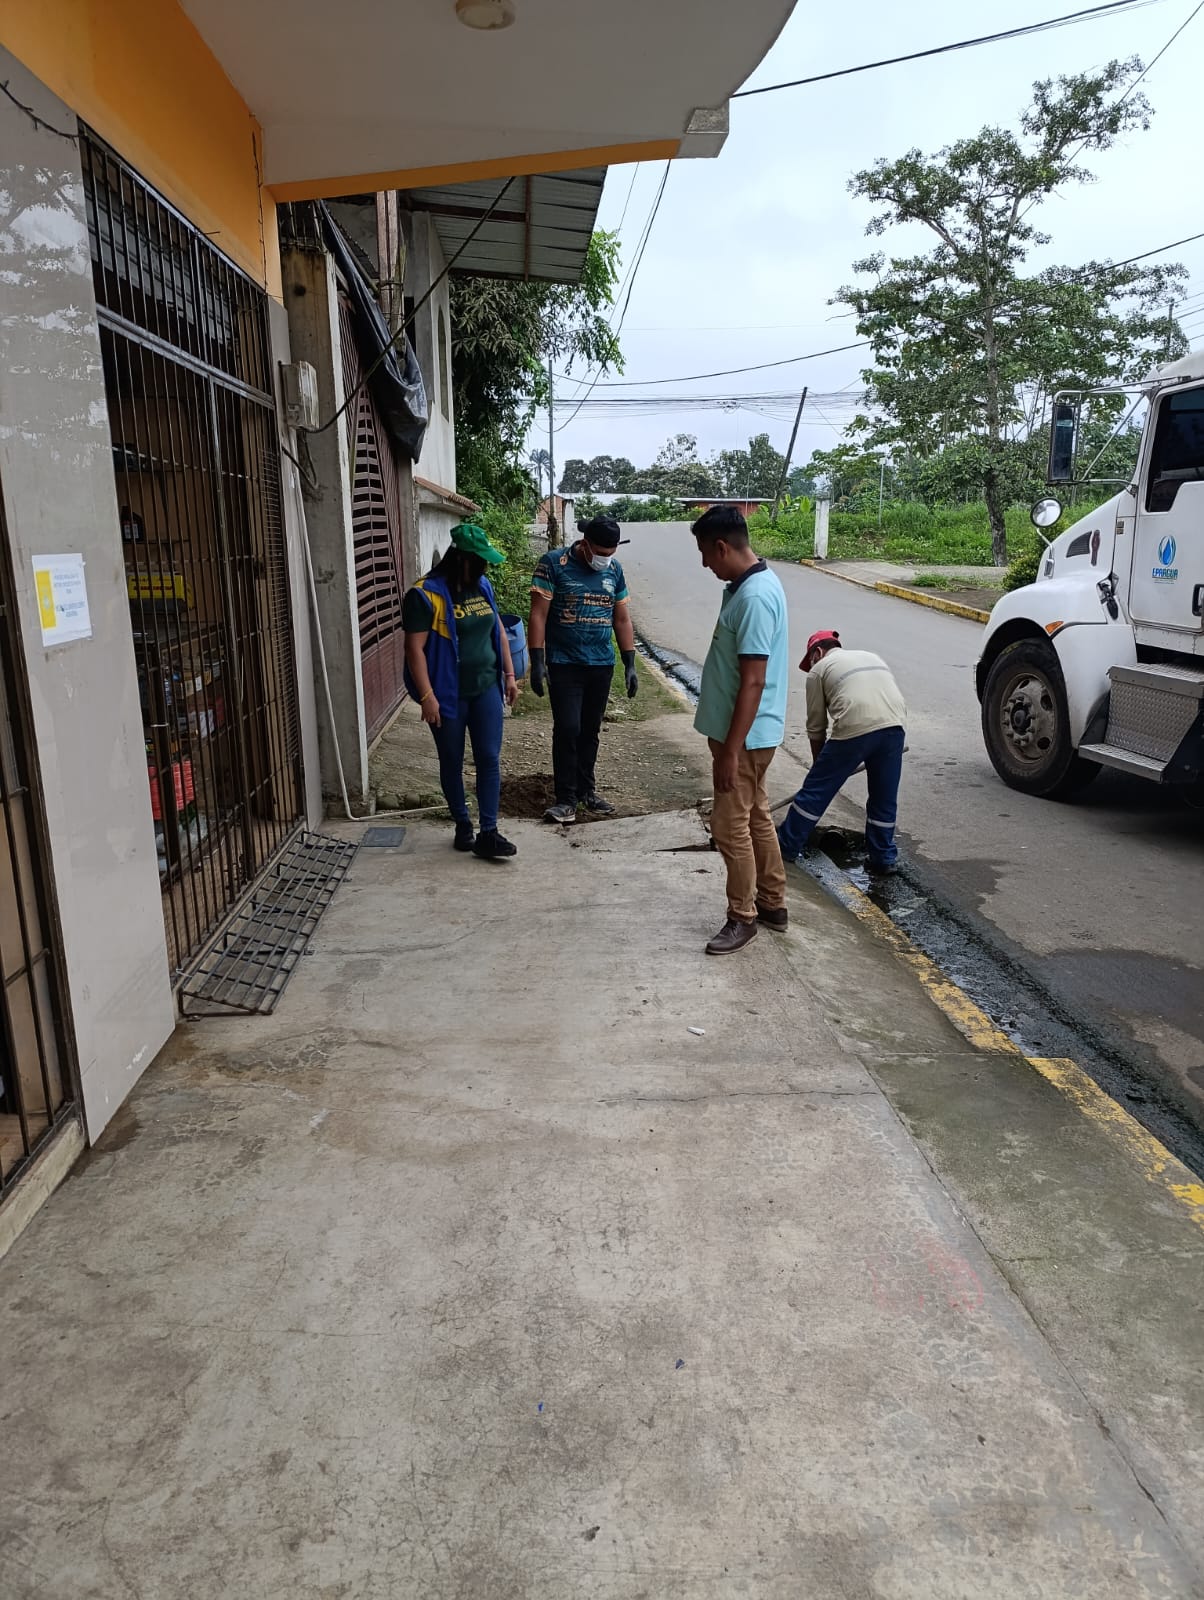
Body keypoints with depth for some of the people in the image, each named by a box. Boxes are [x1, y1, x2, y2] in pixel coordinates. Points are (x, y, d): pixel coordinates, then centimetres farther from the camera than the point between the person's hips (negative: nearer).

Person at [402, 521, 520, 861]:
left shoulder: (482, 586, 5)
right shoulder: (426, 594, -15)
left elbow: (498, 630, 15)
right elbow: (414, 648, -16)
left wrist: (509, 674, 13)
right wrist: (427, 697, -20)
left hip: (486, 689, 5)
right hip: (448, 695, -5)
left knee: (489, 759, -1)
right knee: (452, 763, 9)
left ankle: (488, 834, 2)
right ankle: (462, 825, 26)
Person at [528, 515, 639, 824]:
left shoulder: (614, 570, 5)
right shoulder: (553, 564, -9)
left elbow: (622, 619, 11)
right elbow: (538, 615, -10)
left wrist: (630, 664, 8)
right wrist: (537, 662, -16)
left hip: (602, 666, 4)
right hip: (564, 665, -4)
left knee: (590, 730, 11)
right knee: (567, 730, -7)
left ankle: (586, 790, 24)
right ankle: (566, 798, 3)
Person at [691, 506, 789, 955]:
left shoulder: (754, 597, -23)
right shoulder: (749, 585, 9)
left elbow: (753, 682, -26)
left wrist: (731, 750, -24)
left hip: (745, 736, -10)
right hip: (744, 731, 10)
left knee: (731, 825, 0)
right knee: (756, 817, 18)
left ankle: (743, 917, 14)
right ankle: (772, 904, 30)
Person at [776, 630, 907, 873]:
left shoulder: (819, 669, 16)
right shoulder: (872, 656, 32)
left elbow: (816, 727, 17)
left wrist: (821, 766, 28)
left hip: (854, 728, -5)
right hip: (895, 725, 5)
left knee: (816, 791, 9)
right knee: (884, 798, 18)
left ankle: (787, 846, 19)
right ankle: (883, 858, 26)